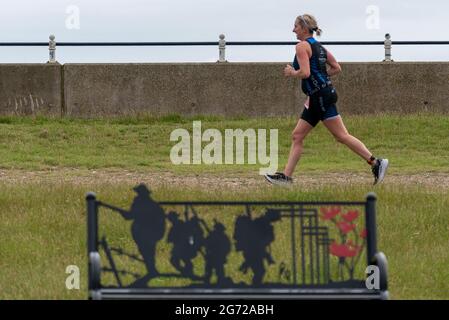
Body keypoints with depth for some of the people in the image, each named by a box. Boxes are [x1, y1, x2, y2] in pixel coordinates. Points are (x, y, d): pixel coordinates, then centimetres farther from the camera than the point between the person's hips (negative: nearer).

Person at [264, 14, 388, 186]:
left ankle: (376, 163, -9)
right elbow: (337, 68, 19)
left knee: (342, 136, -9)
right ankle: (286, 175, 7)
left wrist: (291, 73, -4)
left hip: (321, 97, -10)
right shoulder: (318, 47, 17)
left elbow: (305, 73, -22)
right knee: (297, 136, 8)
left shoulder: (302, 46, -11)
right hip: (317, 98, 10)